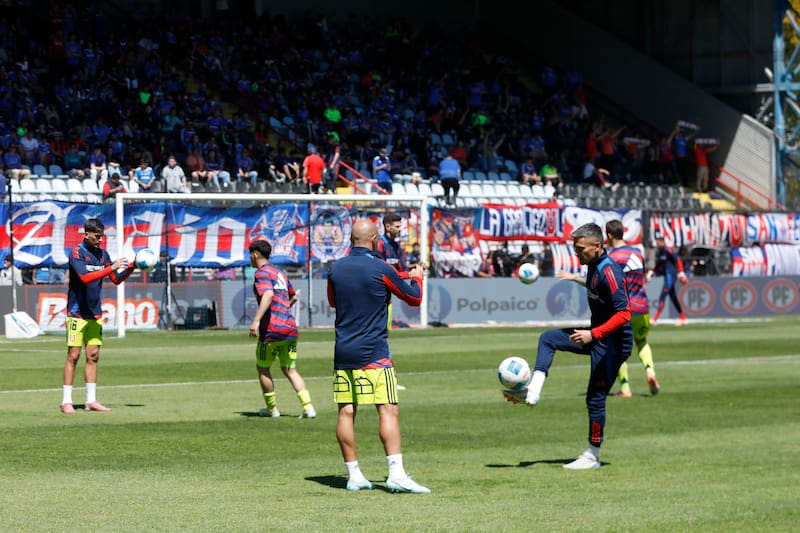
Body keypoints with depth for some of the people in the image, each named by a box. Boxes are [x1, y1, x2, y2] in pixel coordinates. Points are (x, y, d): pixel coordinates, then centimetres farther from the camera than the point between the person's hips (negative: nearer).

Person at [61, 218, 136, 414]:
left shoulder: (102, 254, 9)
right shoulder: (76, 253, -11)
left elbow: (116, 280, 12)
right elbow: (85, 278, -25)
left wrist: (131, 266, -4)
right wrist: (111, 268, -27)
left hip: (95, 314, 6)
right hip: (77, 313, -6)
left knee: (93, 355, 5)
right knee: (73, 355, -6)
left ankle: (91, 400, 8)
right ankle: (66, 401, -2)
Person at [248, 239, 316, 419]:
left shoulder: (262, 273, -6)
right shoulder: (280, 274, 19)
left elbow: (268, 295, -24)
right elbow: (293, 297, 32)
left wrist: (256, 320, -32)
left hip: (272, 330, -7)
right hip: (290, 327, 7)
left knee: (262, 368, 11)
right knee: (289, 370, 11)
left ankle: (272, 409, 17)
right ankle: (308, 407, -4)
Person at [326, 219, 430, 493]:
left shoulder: (336, 268, 6)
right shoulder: (380, 269, -8)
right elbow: (414, 298, 4)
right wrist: (416, 277, 24)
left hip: (343, 354, 5)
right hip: (373, 354, -5)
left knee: (346, 412, 7)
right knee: (389, 410, -7)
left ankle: (354, 475, 8)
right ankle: (396, 473, -17)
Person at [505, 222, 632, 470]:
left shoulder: (609, 271, -23)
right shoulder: (594, 267, 6)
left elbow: (624, 313, -28)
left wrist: (593, 334, -30)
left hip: (612, 342, -10)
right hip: (597, 336, 10)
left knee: (595, 398, -3)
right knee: (548, 338, 10)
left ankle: (592, 457, 7)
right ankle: (533, 391, 0)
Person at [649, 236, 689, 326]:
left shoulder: (667, 250, -13)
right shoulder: (658, 252, 12)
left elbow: (678, 260, -15)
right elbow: (658, 265, 23)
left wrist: (681, 273, -18)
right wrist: (651, 272, 8)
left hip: (671, 275, -10)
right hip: (666, 276, 10)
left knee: (662, 297, -15)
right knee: (673, 297, 15)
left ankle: (654, 319, -20)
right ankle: (683, 318, 24)